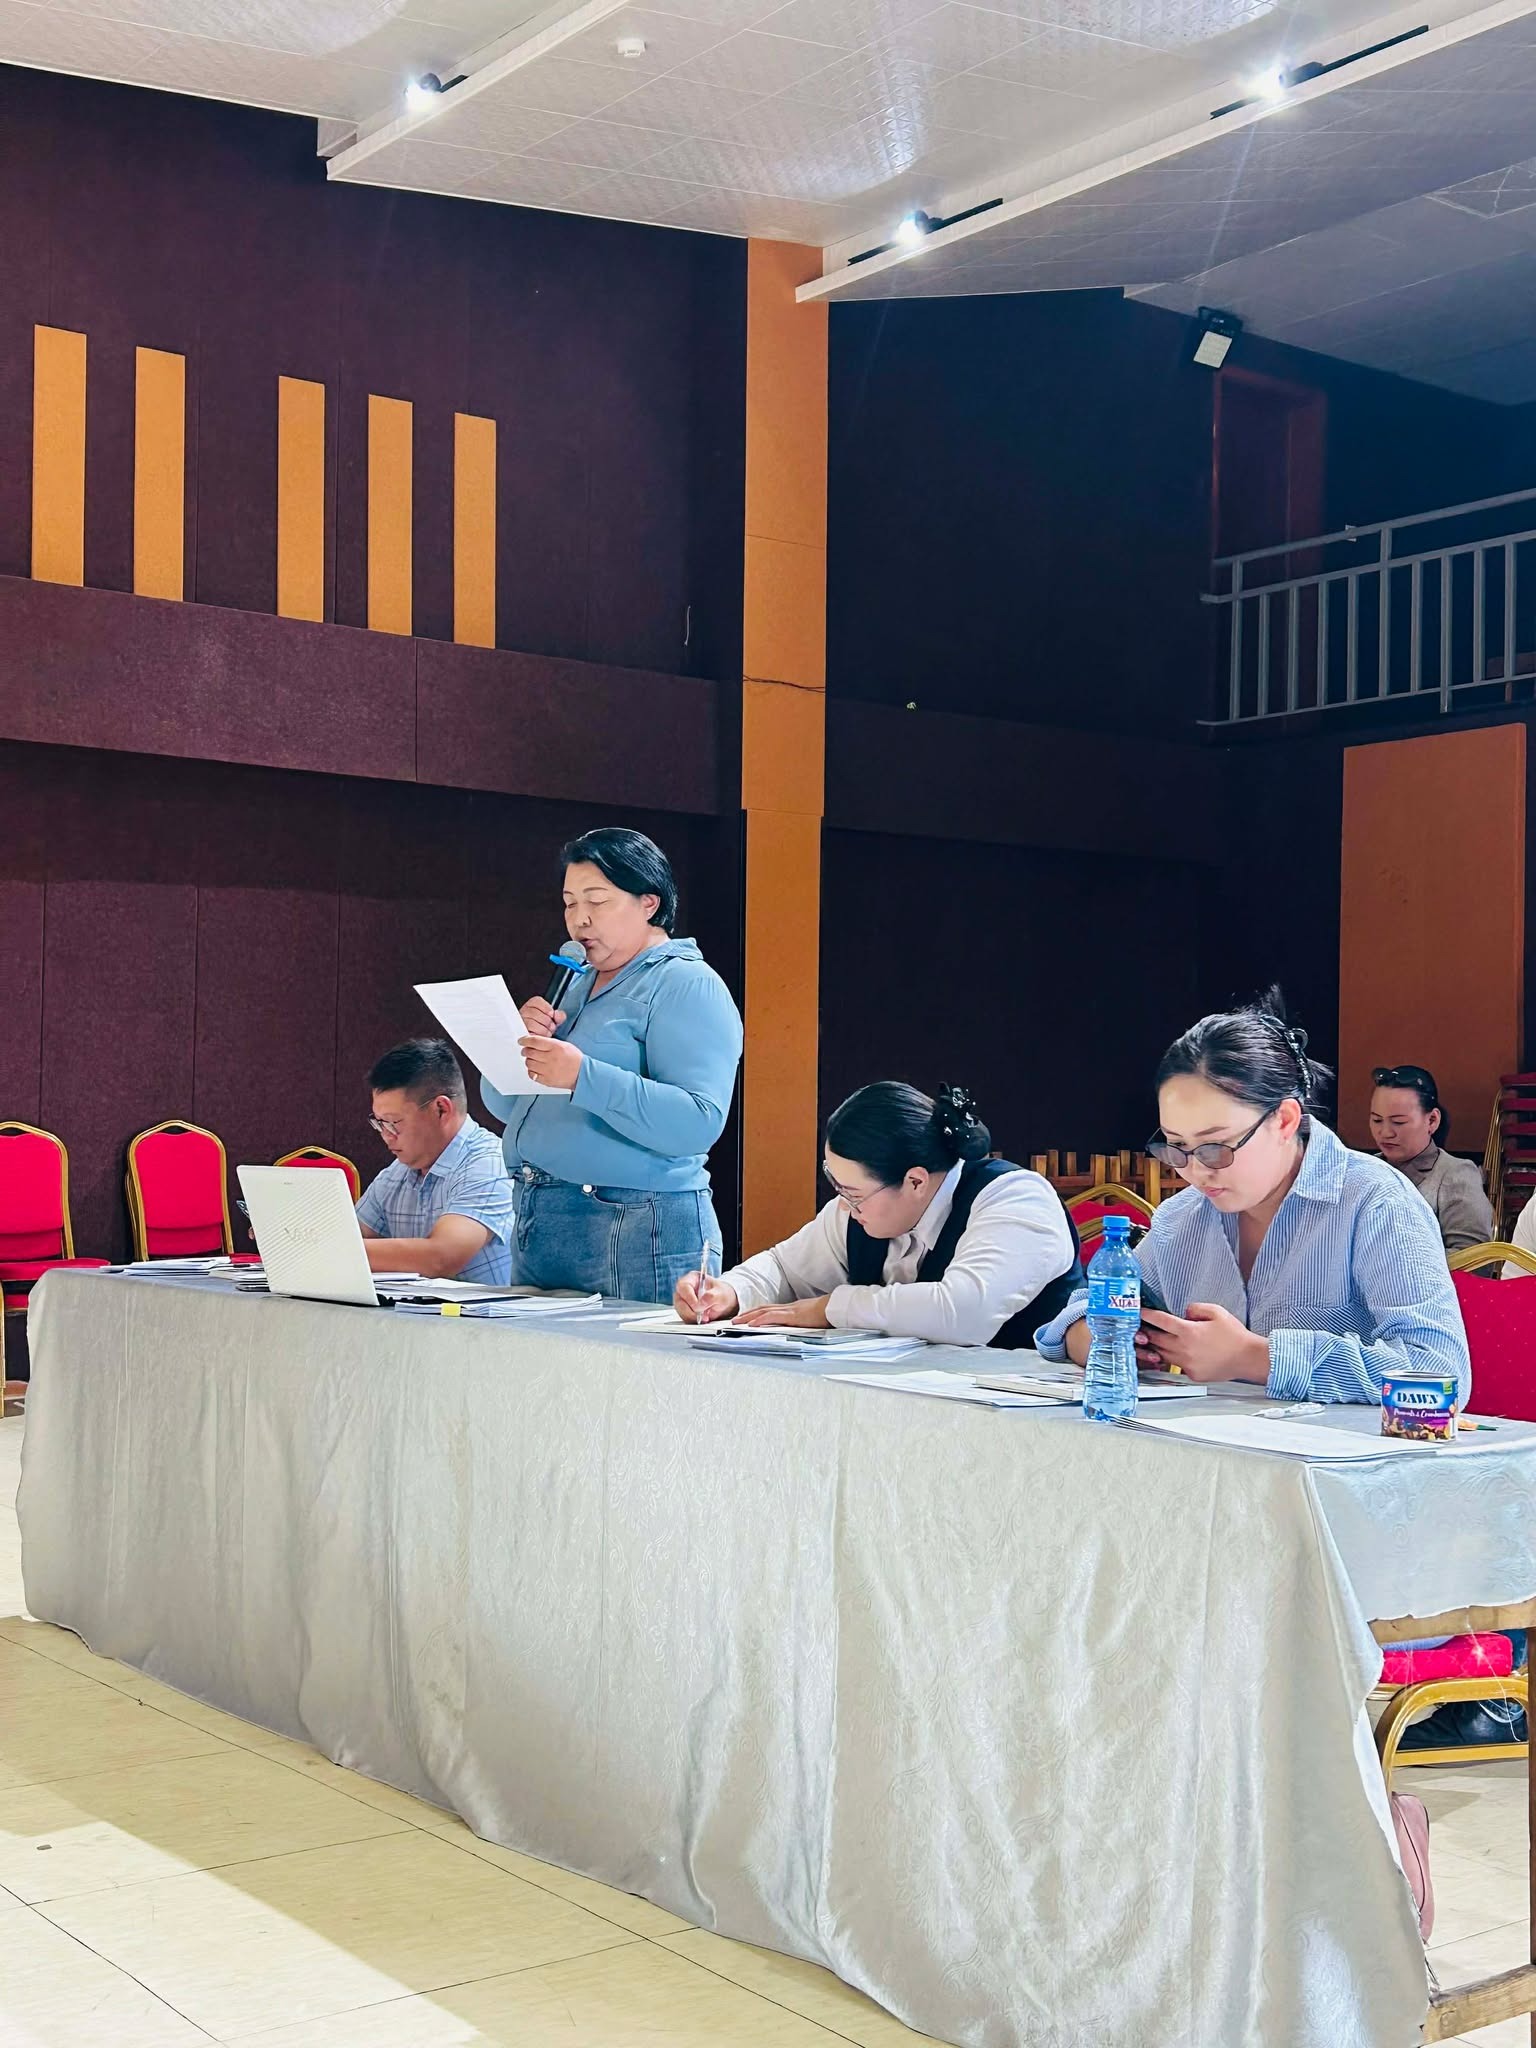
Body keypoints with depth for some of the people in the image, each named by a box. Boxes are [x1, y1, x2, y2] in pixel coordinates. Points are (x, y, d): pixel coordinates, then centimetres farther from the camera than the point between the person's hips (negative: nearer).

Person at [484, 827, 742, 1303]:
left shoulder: (687, 986, -8)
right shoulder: (575, 986, 18)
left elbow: (698, 1124, -22)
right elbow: (504, 1105, 18)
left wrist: (583, 1077, -28)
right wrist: (521, 1042, -2)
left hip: (634, 1233, -8)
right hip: (536, 1225, 8)